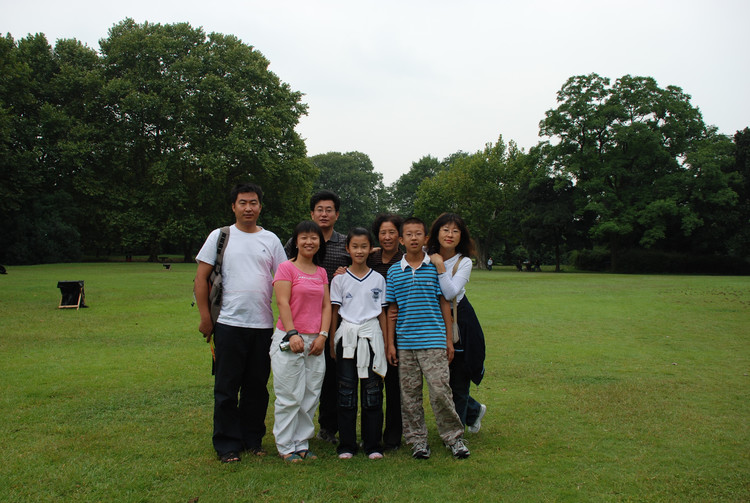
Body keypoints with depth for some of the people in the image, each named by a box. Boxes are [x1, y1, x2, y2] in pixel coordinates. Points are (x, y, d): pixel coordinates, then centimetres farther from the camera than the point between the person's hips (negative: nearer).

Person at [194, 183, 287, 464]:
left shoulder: (270, 240, 11)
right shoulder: (220, 236, 4)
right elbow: (201, 278, 3)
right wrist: (205, 317, -4)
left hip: (263, 325, 3)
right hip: (229, 324, -2)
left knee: (258, 387, 10)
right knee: (227, 387, 3)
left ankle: (253, 440, 24)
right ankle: (227, 445, 15)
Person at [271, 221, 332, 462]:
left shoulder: (321, 272, 13)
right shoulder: (286, 268, -3)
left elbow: (326, 305, 9)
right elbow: (282, 302, -10)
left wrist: (322, 335, -3)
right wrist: (292, 334, -18)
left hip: (315, 341, 5)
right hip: (289, 339, -5)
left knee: (311, 396, 8)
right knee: (289, 396, 0)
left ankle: (302, 444, 19)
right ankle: (286, 446, 12)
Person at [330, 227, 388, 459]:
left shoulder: (378, 279, 7)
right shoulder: (340, 279, 5)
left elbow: (382, 313, 9)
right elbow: (334, 312, 5)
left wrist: (386, 344, 4)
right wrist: (332, 344, 1)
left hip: (371, 336, 1)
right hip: (347, 336, 0)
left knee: (372, 392, 2)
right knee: (347, 392, 2)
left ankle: (373, 445, 12)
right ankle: (346, 445, 12)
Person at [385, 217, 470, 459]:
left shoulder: (436, 267, 2)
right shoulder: (394, 272, 6)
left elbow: (444, 303, 5)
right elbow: (391, 309, 9)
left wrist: (449, 339, 2)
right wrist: (390, 343, 5)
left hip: (433, 341, -2)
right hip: (405, 343, 2)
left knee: (440, 391, -5)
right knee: (409, 394, 7)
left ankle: (454, 437, 13)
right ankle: (417, 440, 20)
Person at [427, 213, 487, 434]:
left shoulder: (464, 262, -9)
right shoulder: (427, 258, -2)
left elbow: (451, 293, -22)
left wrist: (440, 267, -24)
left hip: (460, 325, -3)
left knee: (458, 382, 4)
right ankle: (474, 410, 39)